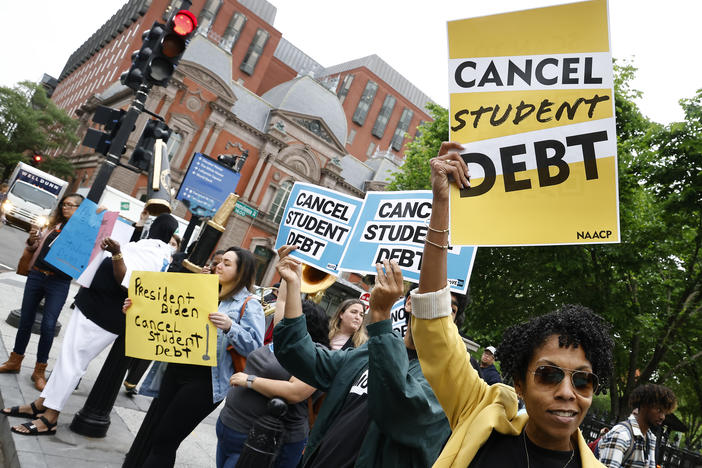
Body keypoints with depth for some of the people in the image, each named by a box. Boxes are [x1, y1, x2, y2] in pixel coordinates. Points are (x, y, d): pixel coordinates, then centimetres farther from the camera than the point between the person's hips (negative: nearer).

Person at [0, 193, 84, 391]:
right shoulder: (54, 224, 12)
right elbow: (36, 246, 20)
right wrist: (32, 239, -3)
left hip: (59, 283, -5)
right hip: (36, 276, 5)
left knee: (49, 326, -3)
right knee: (26, 320, 14)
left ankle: (39, 371, 13)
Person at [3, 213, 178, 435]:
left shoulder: (155, 253, -17)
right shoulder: (145, 245, 14)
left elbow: (126, 281, -26)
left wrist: (116, 253, -36)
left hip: (104, 316, -10)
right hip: (93, 304, 10)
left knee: (72, 360, -4)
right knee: (68, 356, 15)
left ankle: (49, 418, 7)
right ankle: (40, 404, 27)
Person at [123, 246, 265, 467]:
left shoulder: (249, 305, -9)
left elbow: (255, 347, -18)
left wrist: (230, 327, -33)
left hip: (204, 381, -7)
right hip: (177, 369, 7)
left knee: (164, 441, 2)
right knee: (148, 431, 15)